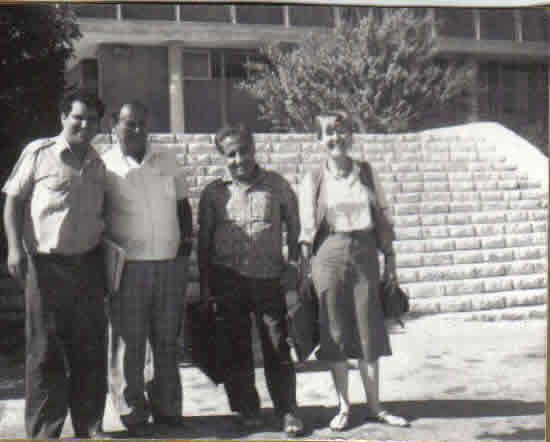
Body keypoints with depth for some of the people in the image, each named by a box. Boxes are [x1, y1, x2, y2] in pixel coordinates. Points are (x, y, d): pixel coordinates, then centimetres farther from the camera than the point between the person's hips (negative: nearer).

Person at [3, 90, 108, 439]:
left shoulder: (98, 165, 11)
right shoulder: (39, 153, -1)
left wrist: (105, 267, 16)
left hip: (88, 265, 4)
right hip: (46, 266, -4)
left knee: (91, 351, 8)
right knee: (46, 352, 2)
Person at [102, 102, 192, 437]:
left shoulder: (168, 162, 11)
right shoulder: (105, 166, -1)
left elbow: (183, 204, 20)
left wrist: (187, 240, 9)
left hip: (171, 264, 4)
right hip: (128, 267, -4)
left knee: (167, 341, 11)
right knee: (129, 343, 1)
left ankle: (167, 406, 23)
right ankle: (133, 412, 13)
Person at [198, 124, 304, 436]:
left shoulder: (276, 185, 6)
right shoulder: (214, 193, 7)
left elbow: (294, 225, 13)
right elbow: (204, 239, 10)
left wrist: (293, 264, 4)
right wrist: (205, 282, 6)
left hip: (269, 277, -1)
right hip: (228, 278, 1)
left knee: (277, 346, 0)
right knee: (236, 346, 7)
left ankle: (288, 411, 10)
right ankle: (247, 408, 20)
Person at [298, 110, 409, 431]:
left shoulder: (367, 173, 7)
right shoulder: (313, 180, 2)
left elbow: (384, 217, 9)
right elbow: (307, 230, 2)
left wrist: (390, 259, 6)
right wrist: (304, 272, -1)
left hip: (365, 254, 2)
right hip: (329, 257, -1)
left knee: (369, 332, 5)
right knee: (335, 334, 4)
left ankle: (376, 406, 17)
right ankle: (344, 407, 17)